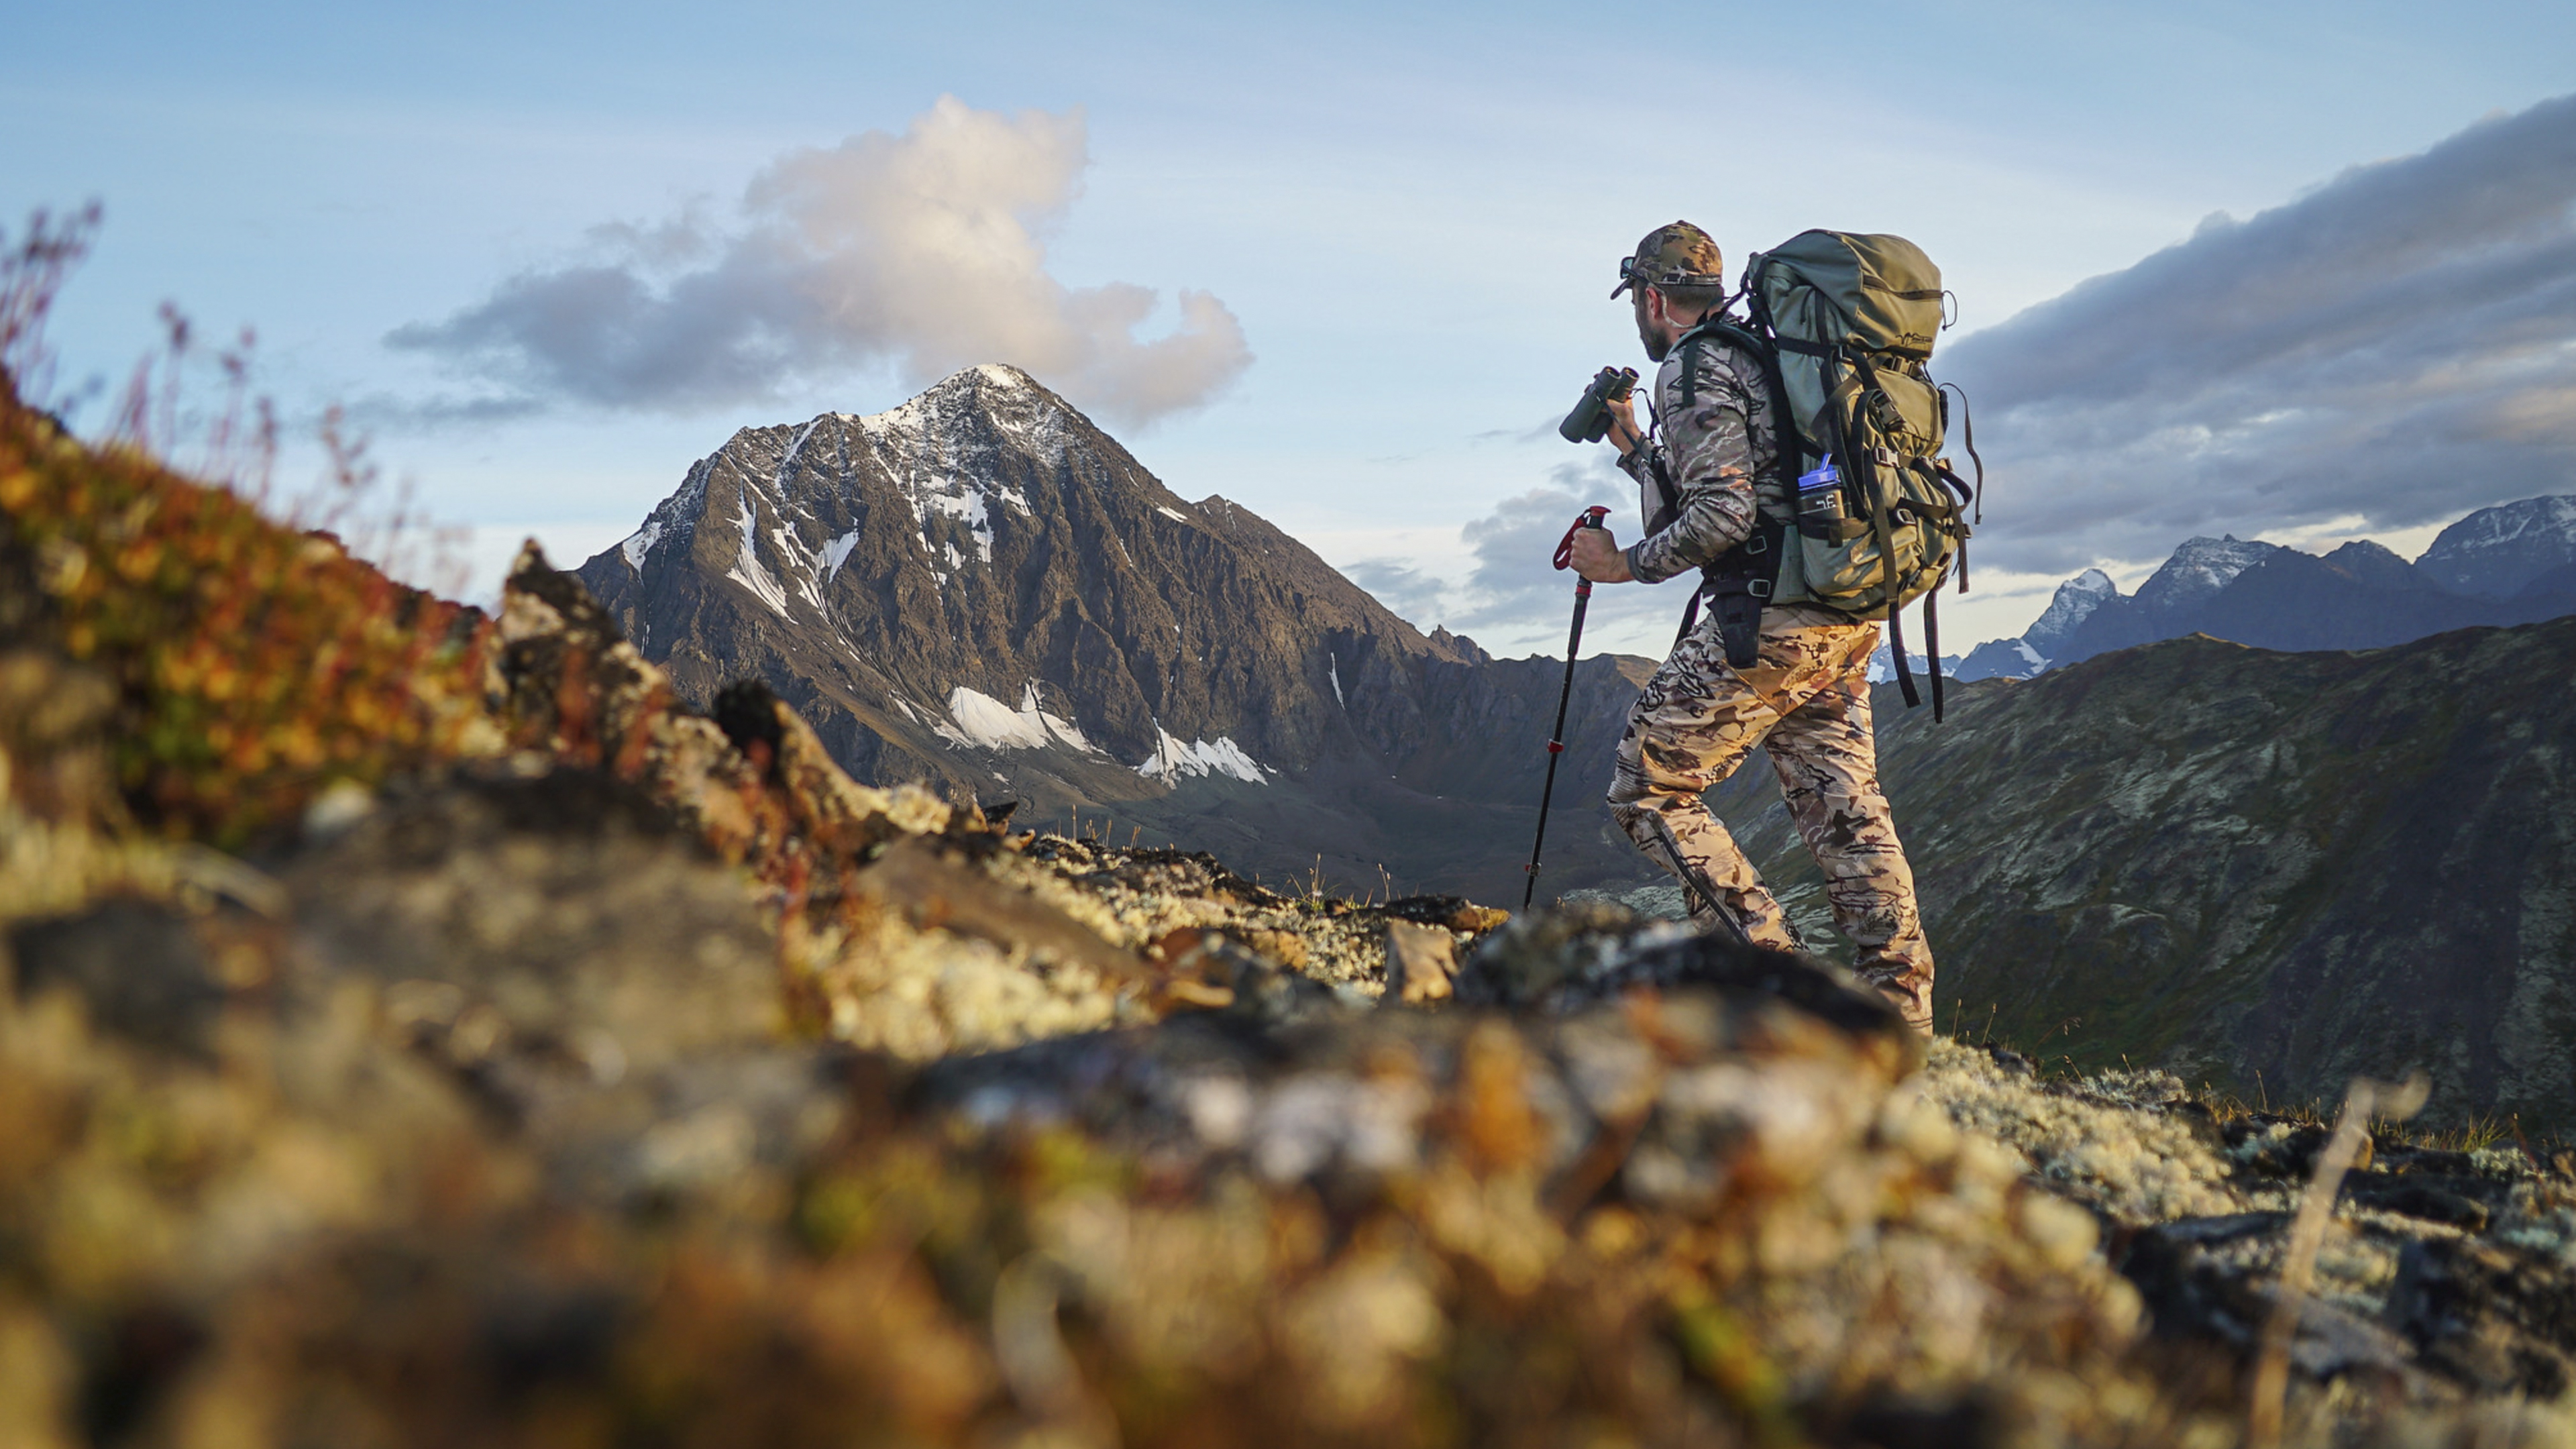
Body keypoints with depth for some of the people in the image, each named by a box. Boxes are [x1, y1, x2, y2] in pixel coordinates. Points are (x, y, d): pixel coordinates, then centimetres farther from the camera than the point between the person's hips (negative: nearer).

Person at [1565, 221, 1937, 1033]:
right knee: (1844, 807, 9)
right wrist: (1632, 446, 33)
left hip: (1771, 618, -10)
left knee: (1650, 786, 0)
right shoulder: (1758, 357, 23)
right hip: (1848, 618, 10)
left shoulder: (1694, 369, -7)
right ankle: (1901, 1014, 8)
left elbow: (1722, 515, -19)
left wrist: (1627, 564, -7)